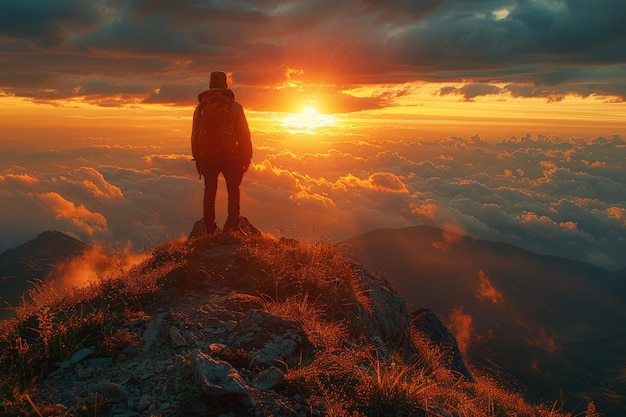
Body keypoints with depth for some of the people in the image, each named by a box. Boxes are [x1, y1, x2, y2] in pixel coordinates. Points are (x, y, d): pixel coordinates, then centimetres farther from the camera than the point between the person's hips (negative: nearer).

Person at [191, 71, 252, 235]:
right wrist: (246, 158, 4)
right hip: (230, 157, -2)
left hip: (207, 158, 2)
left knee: (209, 192, 12)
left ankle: (210, 229, 13)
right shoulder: (234, 107, -5)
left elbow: (195, 135, 9)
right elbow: (243, 135, -4)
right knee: (233, 191, 9)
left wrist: (197, 159, 17)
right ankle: (232, 225, -4)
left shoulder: (201, 107, 5)